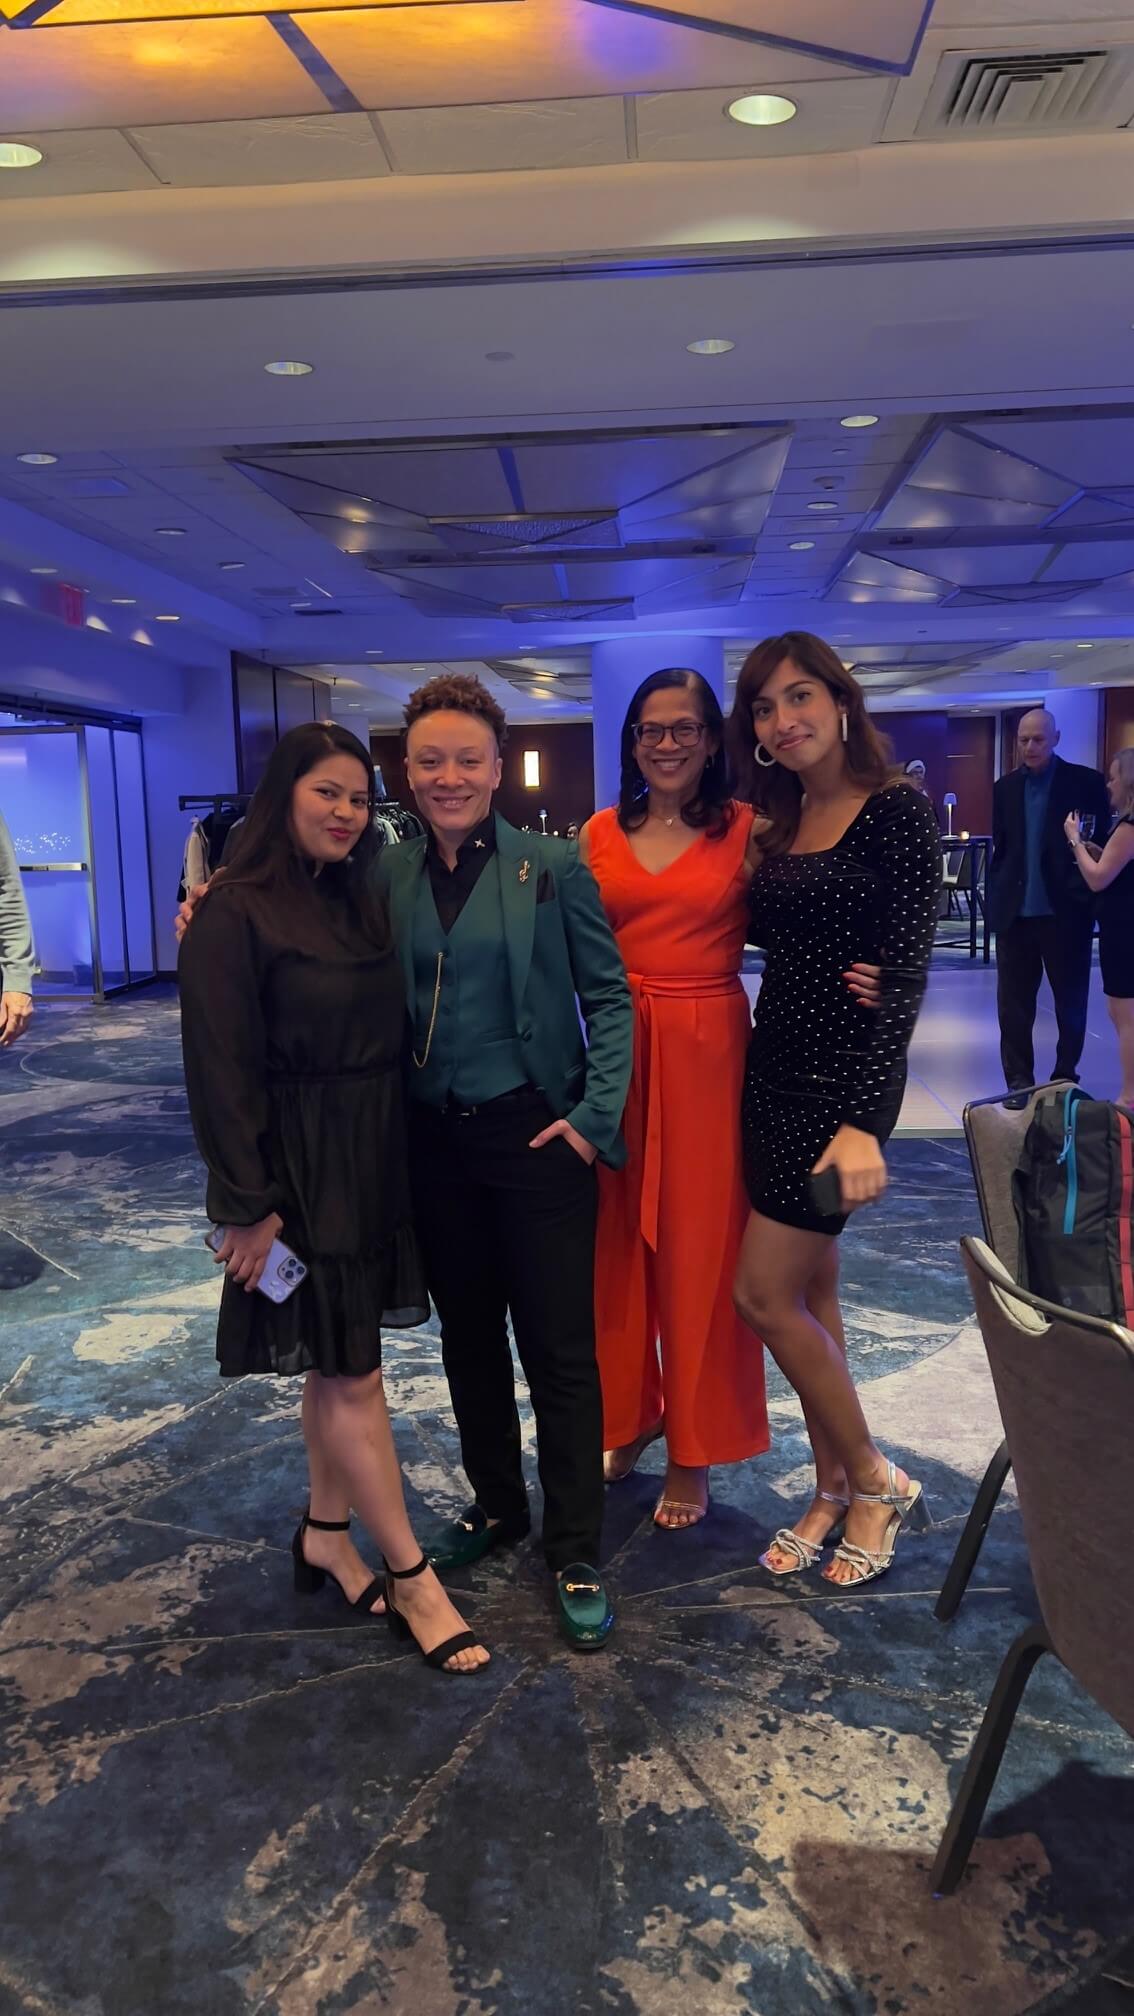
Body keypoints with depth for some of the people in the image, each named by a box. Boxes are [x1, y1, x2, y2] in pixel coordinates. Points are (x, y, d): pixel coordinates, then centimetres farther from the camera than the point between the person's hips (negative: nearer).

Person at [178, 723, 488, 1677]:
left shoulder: (356, 902, 10)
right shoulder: (236, 914, -14)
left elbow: (384, 1036, 11)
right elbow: (221, 1069, -16)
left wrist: (394, 1159, 7)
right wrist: (250, 1205, -17)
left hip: (374, 1163, 7)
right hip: (300, 1174, -7)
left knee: (340, 1362, 16)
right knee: (349, 1373, 2)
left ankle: (326, 1536, 33)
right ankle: (411, 1578, 14)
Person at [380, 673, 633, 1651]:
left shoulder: (554, 865, -6)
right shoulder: (387, 875, 4)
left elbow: (609, 997, -4)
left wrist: (596, 1115, -11)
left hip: (536, 1133, -4)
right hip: (434, 1139, 4)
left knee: (559, 1348, 3)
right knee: (467, 1334, 18)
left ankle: (576, 1553, 19)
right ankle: (496, 1503, 39)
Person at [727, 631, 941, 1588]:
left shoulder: (898, 812, -11)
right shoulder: (778, 826, 10)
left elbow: (904, 974, -18)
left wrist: (863, 1123, -24)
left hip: (841, 1085, -7)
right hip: (774, 1075, 7)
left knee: (766, 1293, -4)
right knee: (811, 1288, 13)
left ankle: (877, 1482, 17)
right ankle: (835, 1491, 27)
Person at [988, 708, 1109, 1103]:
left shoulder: (1085, 782, -2)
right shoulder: (1005, 787, 8)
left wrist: (1088, 898, -12)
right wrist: (996, 900, 6)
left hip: (1066, 911, -3)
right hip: (1015, 912, 3)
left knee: (1071, 1002, 9)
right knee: (1013, 1004, 4)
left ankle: (1065, 1078, 24)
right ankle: (1018, 1083, 12)